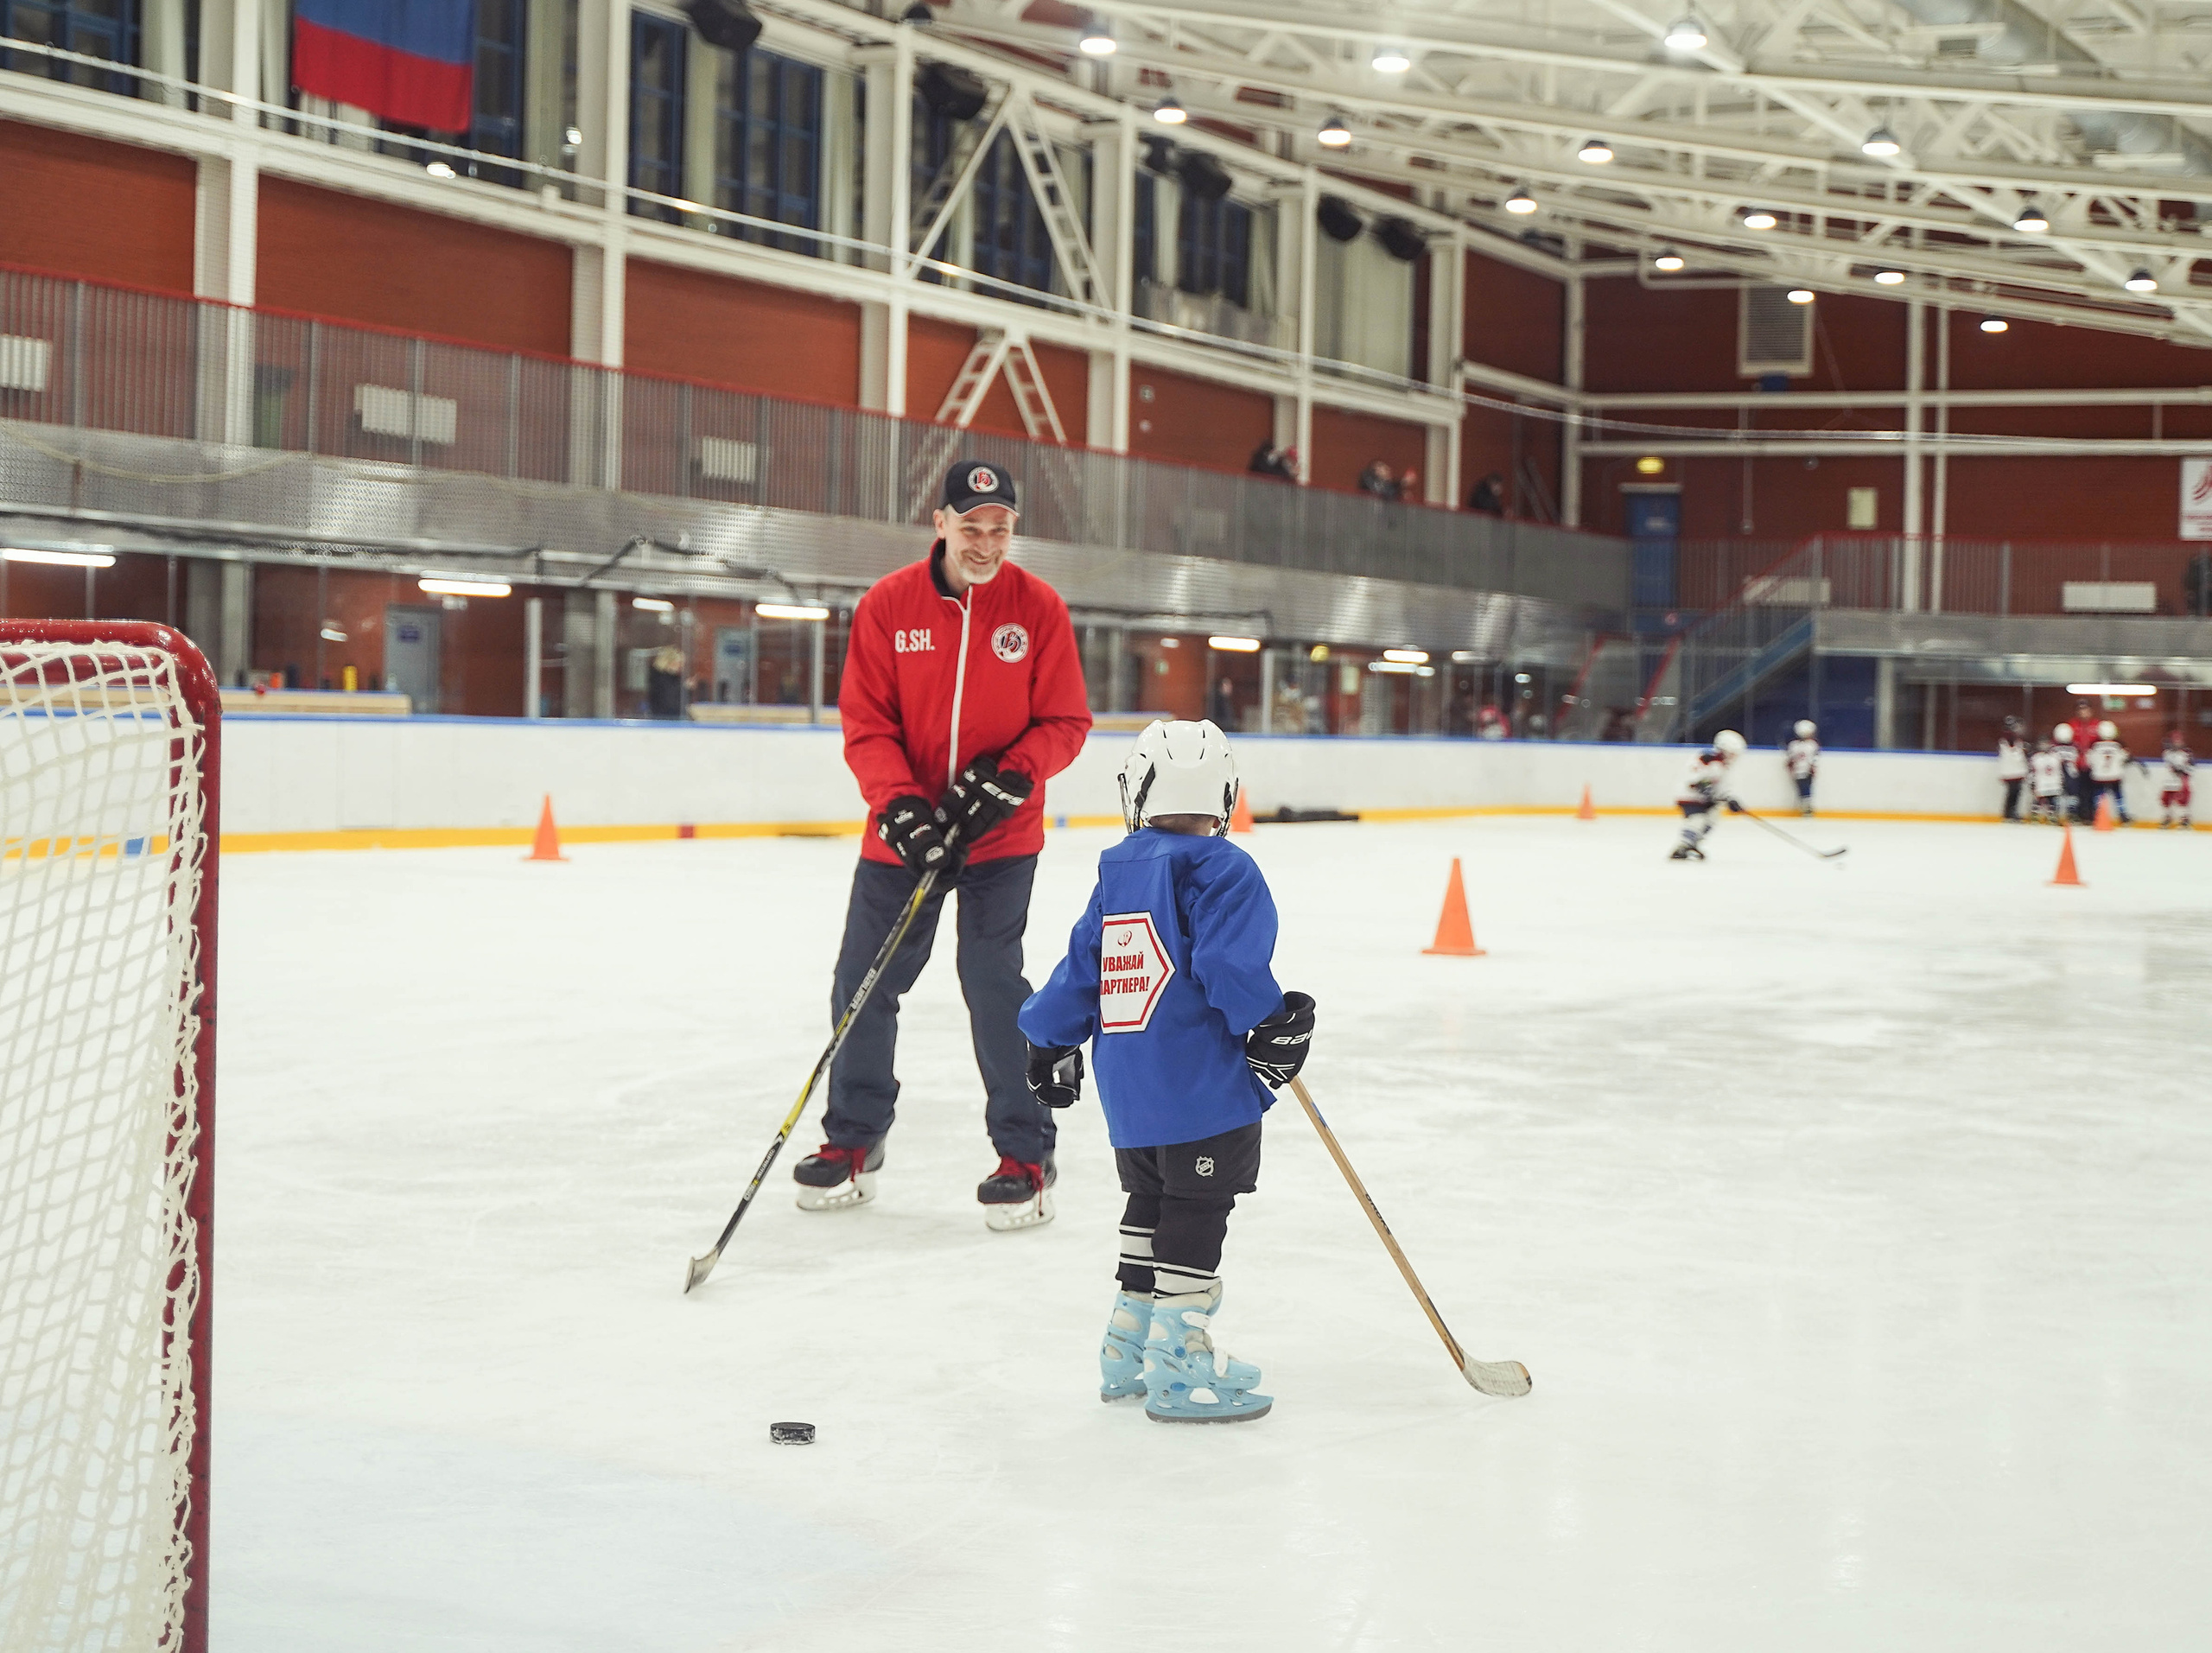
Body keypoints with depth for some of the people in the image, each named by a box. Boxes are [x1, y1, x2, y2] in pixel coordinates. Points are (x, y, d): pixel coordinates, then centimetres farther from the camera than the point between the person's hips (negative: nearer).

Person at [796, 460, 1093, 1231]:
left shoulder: (1038, 608, -5)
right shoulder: (887, 604, -5)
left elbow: (1065, 723, -2)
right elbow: (865, 724, -4)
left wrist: (1007, 778, -18)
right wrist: (900, 807, -18)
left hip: (1000, 831, -2)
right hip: (902, 828, 2)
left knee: (993, 983, -10)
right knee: (863, 985, 6)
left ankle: (1025, 1156, 4)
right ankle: (852, 1143, 25)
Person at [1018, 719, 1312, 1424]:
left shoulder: (1116, 871, 12)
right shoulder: (1220, 871, -9)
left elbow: (1082, 968, 15)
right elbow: (1230, 964, -21)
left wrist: (1052, 1041, 24)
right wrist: (1274, 1022, -14)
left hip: (1126, 1088, 8)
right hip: (1202, 1086, -8)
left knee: (1151, 1204, 20)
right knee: (1197, 1211, -4)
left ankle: (1128, 1351, 26)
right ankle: (1179, 1368, -5)